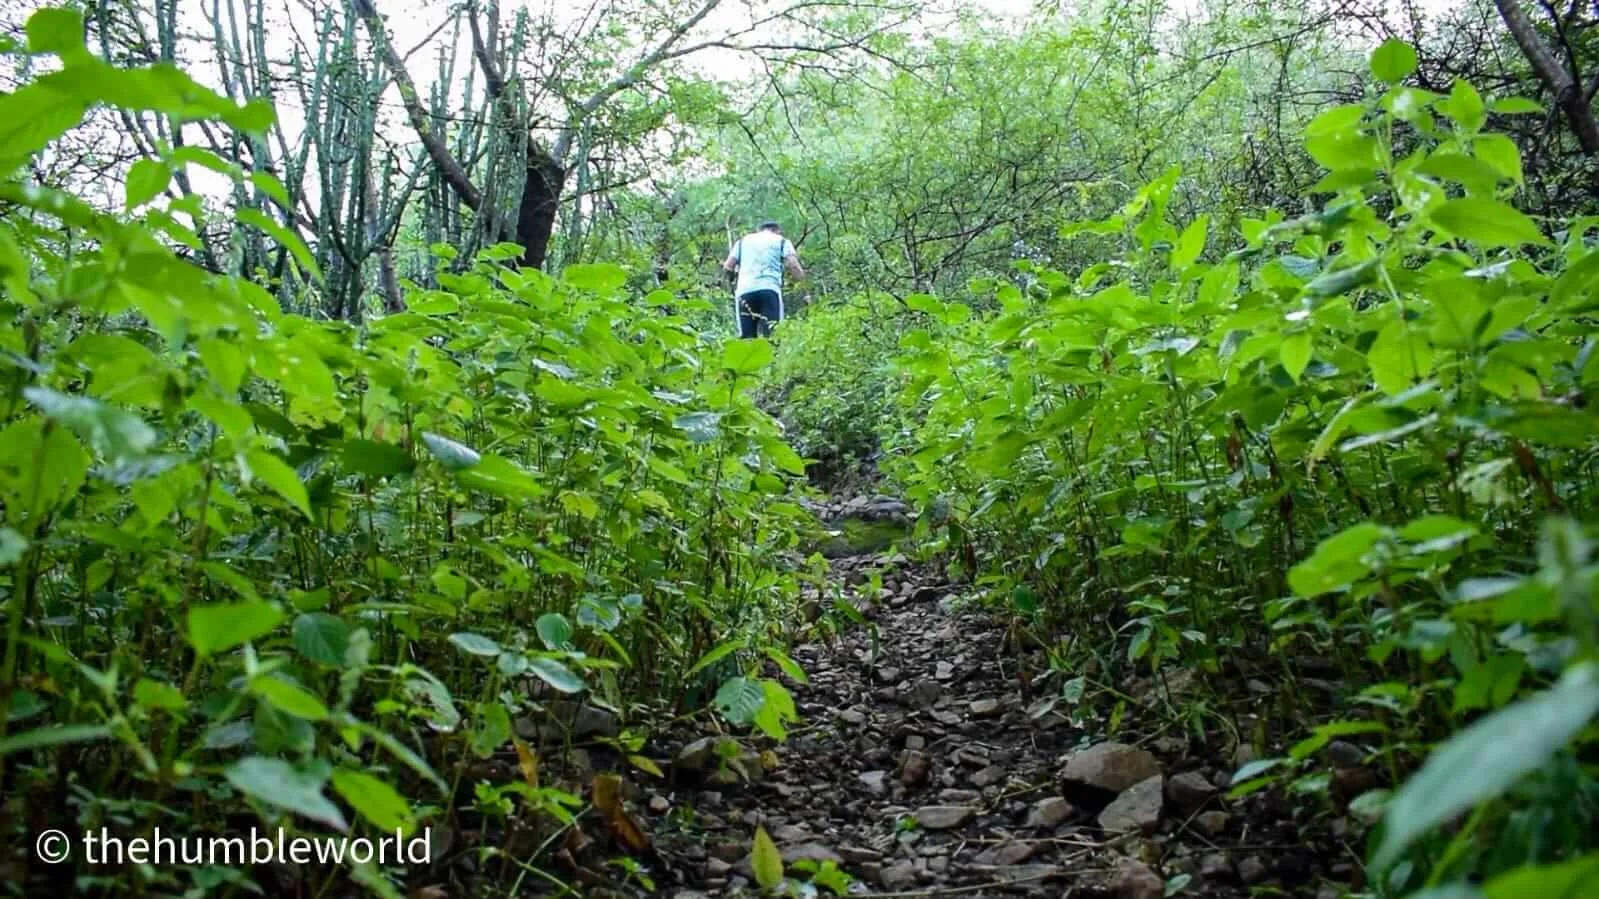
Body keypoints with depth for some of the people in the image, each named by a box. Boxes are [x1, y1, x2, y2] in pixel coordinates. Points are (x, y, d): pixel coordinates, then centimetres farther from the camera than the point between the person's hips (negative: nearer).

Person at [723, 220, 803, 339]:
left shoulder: (743, 240, 26)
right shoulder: (782, 241, 19)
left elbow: (727, 267, 15)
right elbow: (793, 266, 1)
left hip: (744, 291, 3)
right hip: (770, 289, -3)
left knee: (746, 338, 0)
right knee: (770, 335, -11)